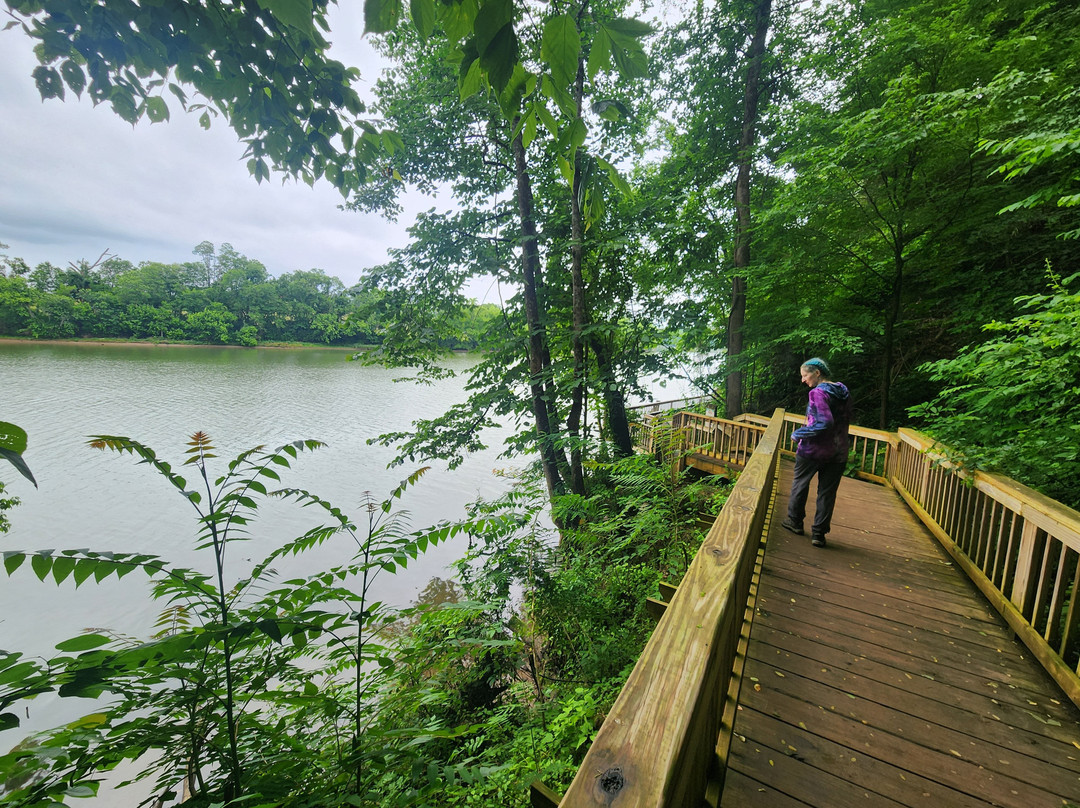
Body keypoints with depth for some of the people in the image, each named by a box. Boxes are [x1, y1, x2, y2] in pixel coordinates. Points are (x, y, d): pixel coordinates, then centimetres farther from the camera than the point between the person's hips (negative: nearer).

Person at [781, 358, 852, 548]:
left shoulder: (818, 392, -17)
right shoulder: (844, 391, 8)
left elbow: (825, 423, -25)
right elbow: (846, 419, 16)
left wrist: (799, 434, -16)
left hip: (814, 448, -6)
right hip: (839, 451, 6)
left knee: (800, 483, 15)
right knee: (827, 492, 9)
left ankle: (795, 521, 27)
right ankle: (819, 533, 14)